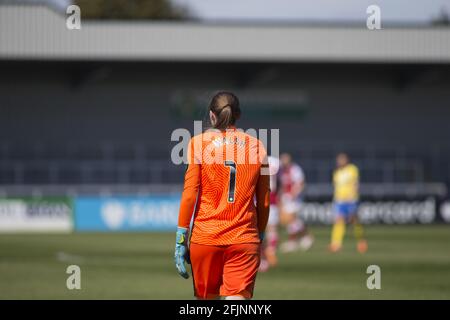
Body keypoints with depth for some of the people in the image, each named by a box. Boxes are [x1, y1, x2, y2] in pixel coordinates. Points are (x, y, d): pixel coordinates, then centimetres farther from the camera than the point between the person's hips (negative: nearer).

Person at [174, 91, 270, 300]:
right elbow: (264, 202, 10)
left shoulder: (198, 143, 1)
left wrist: (181, 238, -1)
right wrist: (260, 235, 21)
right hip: (245, 240, 1)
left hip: (205, 238, 0)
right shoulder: (257, 146, 6)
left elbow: (189, 194, -4)